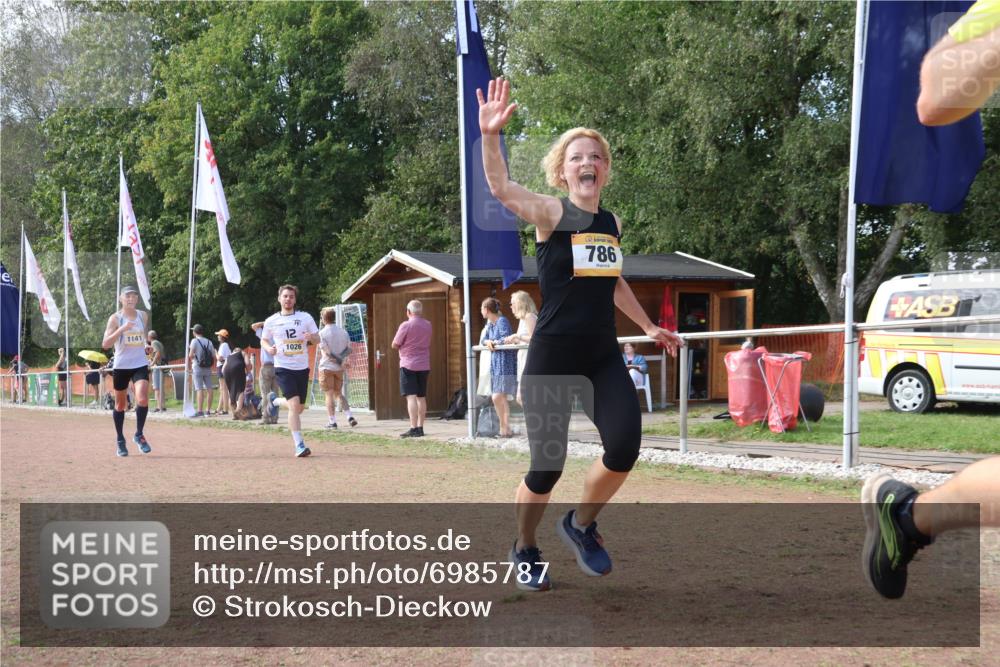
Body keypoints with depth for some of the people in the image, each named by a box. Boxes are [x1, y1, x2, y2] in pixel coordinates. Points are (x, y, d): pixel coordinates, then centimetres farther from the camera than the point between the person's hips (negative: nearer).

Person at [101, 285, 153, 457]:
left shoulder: (143, 316, 6)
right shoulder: (115, 318, -7)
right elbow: (105, 344, -17)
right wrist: (122, 329, -27)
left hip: (140, 364, 2)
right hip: (121, 366, -2)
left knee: (143, 399, -19)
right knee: (120, 404, 9)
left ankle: (139, 435, -1)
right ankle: (120, 441, 24)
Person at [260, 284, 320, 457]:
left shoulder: (305, 318, 2)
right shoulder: (271, 321, 2)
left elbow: (317, 339, 6)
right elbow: (263, 340, 15)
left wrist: (311, 337, -17)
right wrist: (269, 348, -8)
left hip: (302, 368, 3)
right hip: (283, 368, -3)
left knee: (299, 408, 12)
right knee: (294, 405, -18)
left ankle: (275, 401, 43)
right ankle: (299, 445, -14)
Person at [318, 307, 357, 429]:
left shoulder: (322, 333, -10)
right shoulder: (343, 332, 6)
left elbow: (327, 352, -16)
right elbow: (349, 349, 3)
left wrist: (337, 360, -8)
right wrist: (341, 358, -9)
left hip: (327, 367, -5)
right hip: (339, 368, 5)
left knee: (329, 395, 0)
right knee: (339, 393, 16)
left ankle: (332, 421, -1)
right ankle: (350, 416, 3)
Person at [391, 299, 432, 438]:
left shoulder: (406, 325, -13)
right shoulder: (428, 326, 6)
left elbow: (394, 345, -6)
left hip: (408, 365, -6)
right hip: (424, 365, 6)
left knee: (411, 397, -9)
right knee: (421, 397, 13)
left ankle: (414, 428, -15)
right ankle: (420, 427, 14)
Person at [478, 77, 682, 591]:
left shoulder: (612, 223, 10)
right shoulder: (551, 214, -8)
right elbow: (500, 188, -27)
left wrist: (649, 326, 31)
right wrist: (490, 136, -44)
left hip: (603, 356, 5)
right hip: (551, 358, -5)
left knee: (624, 447, -14)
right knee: (547, 465, -2)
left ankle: (581, 525, 15)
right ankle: (525, 549, 27)